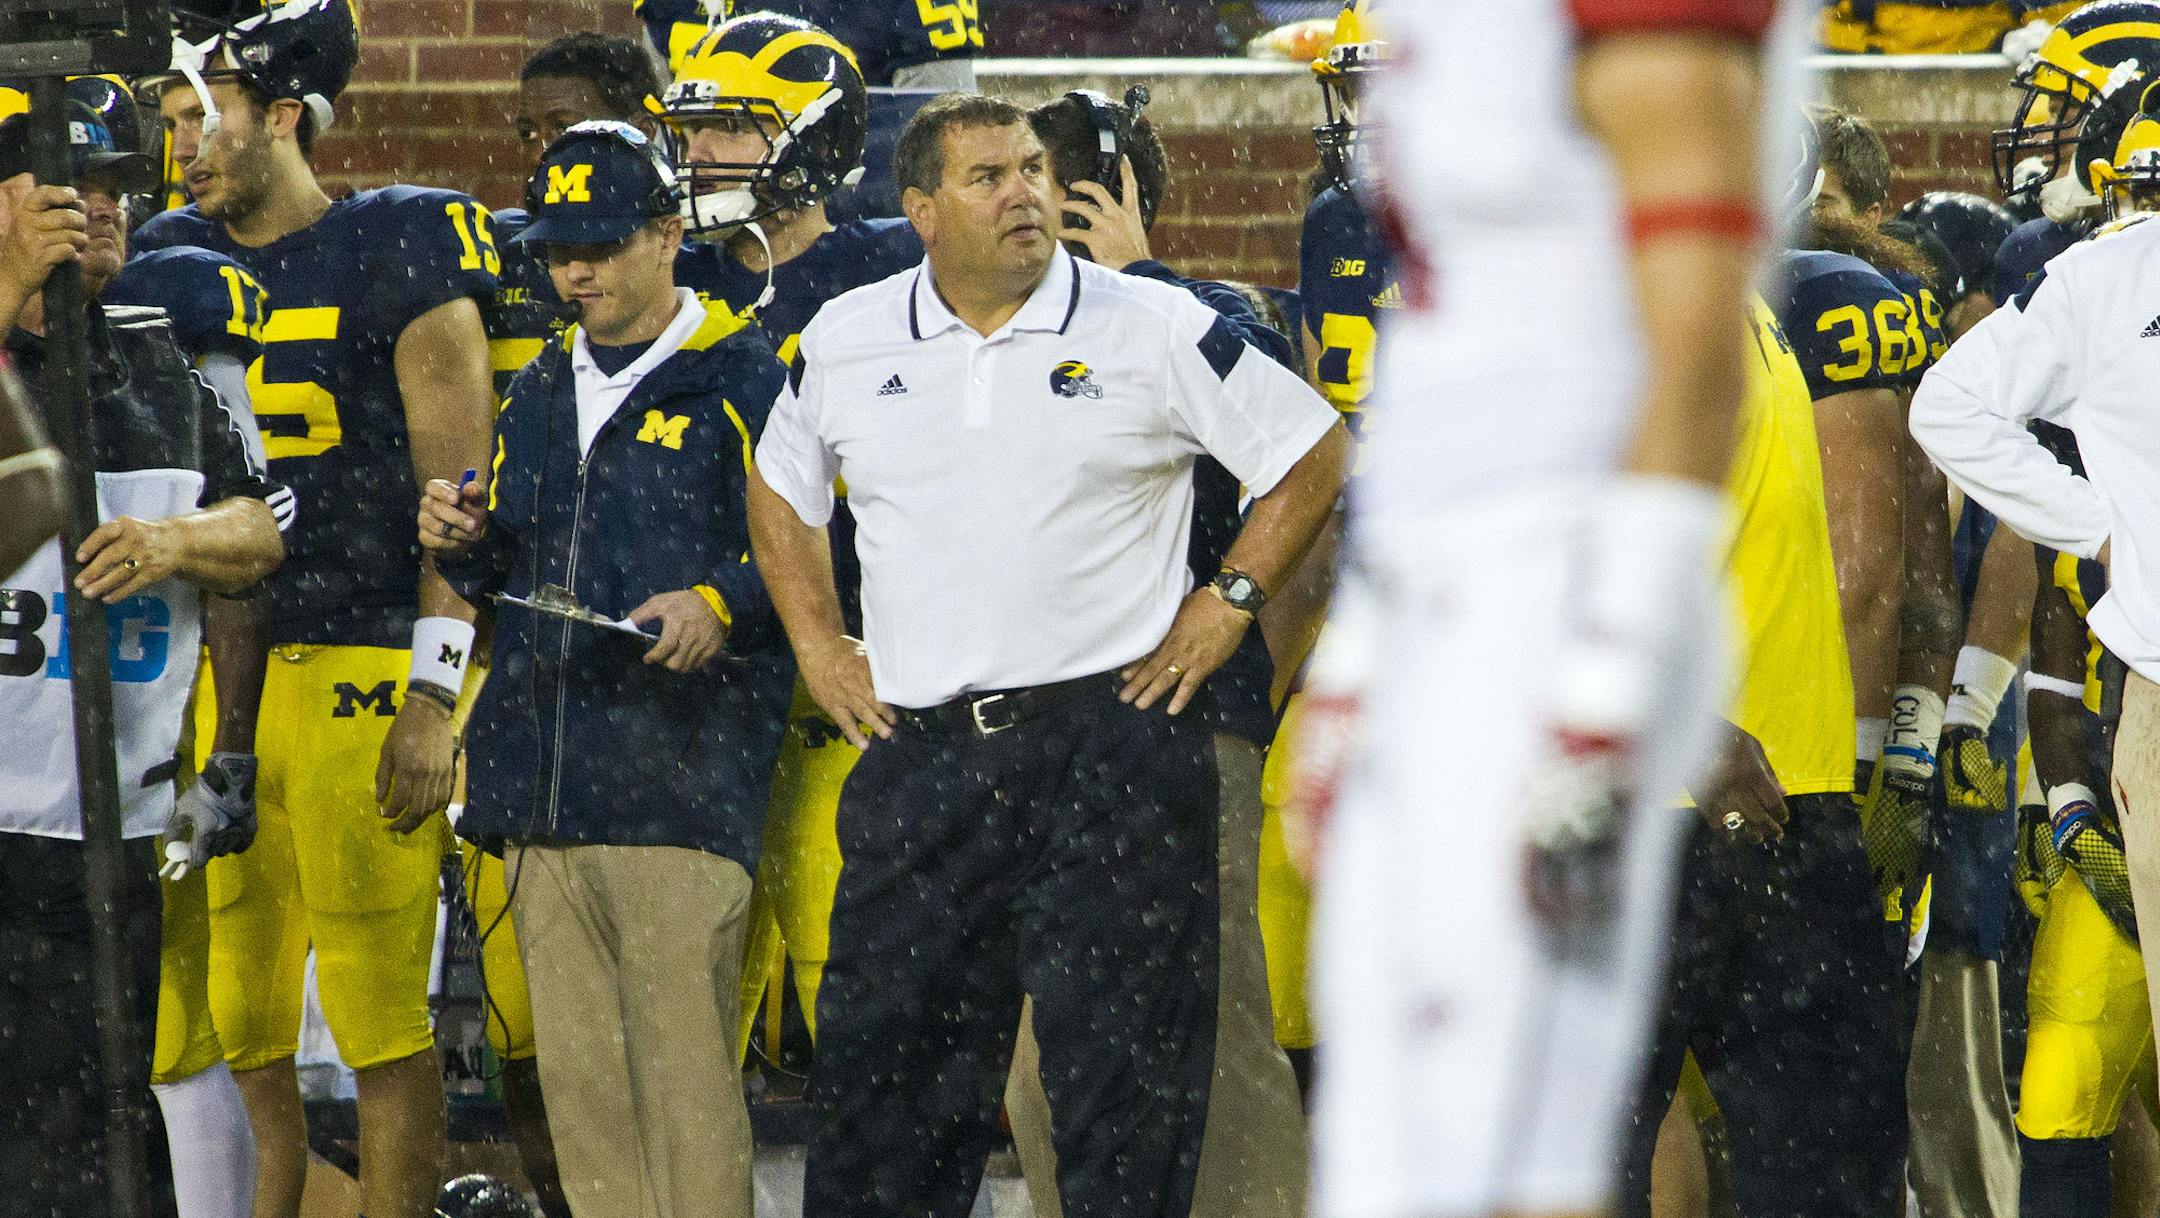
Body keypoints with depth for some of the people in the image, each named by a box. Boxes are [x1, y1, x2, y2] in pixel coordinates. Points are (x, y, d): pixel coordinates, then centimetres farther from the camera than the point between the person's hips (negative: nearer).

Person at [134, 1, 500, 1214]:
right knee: (228, 1027, 5)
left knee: (383, 1018, -4)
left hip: (361, 675, -5)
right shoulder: (171, 263, 14)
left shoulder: (399, 253, -3)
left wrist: (436, 697, -11)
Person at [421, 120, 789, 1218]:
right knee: (575, 1076, 7)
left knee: (683, 1071, -9)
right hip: (542, 784, 7)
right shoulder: (541, 394, 20)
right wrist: (463, 546, 8)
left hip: (679, 778, -7)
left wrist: (722, 606, -19)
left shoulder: (744, 382, -1)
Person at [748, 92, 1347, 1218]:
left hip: (1114, 743, -3)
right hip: (921, 747, 3)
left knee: (1126, 1070, -2)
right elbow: (780, 491, 25)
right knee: (883, 1050, 4)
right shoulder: (844, 344, 8)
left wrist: (1228, 601, 0)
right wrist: (816, 643, 14)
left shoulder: (1158, 331, -1)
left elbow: (1311, 455, 6)